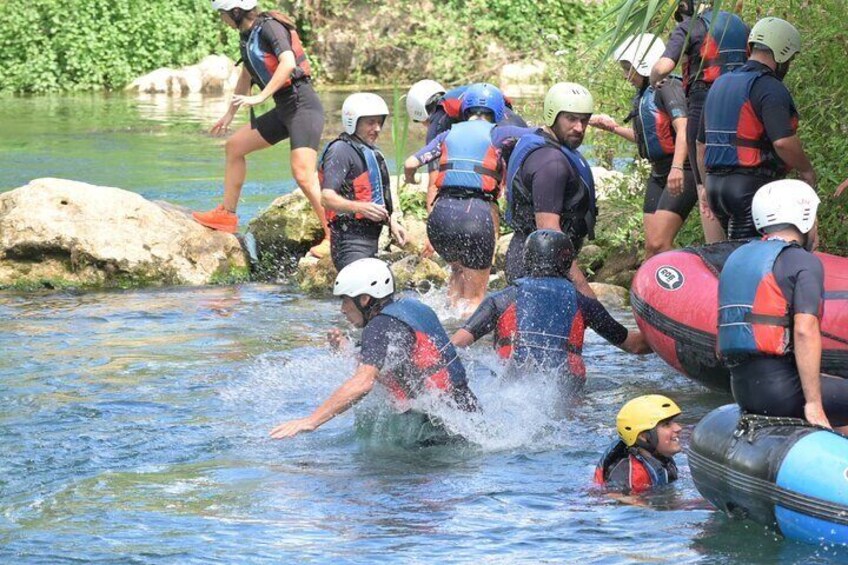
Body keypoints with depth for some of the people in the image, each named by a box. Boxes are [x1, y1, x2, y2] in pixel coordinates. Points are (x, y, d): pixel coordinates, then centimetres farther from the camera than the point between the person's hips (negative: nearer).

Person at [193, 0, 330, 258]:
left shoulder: (270, 27, -13)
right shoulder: (248, 36, 15)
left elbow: (288, 63, -27)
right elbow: (246, 77, 29)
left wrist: (260, 98, -28)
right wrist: (229, 115, 37)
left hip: (302, 106, -10)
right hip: (284, 110, 10)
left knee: (303, 175, -18)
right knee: (235, 145, 15)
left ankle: (334, 237, -15)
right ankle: (227, 215, 23)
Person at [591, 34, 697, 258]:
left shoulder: (669, 87, -12)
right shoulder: (644, 95, 16)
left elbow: (683, 128, -26)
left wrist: (677, 167, -38)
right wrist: (614, 128, 23)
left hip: (682, 173, -9)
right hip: (659, 173, 9)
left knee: (658, 244, -19)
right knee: (651, 249, 5)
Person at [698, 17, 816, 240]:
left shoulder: (720, 85, 17)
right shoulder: (770, 88, -12)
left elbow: (702, 144, 23)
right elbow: (784, 142, -23)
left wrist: (705, 184, 29)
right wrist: (806, 170, -6)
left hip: (716, 183, 9)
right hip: (752, 187, -9)